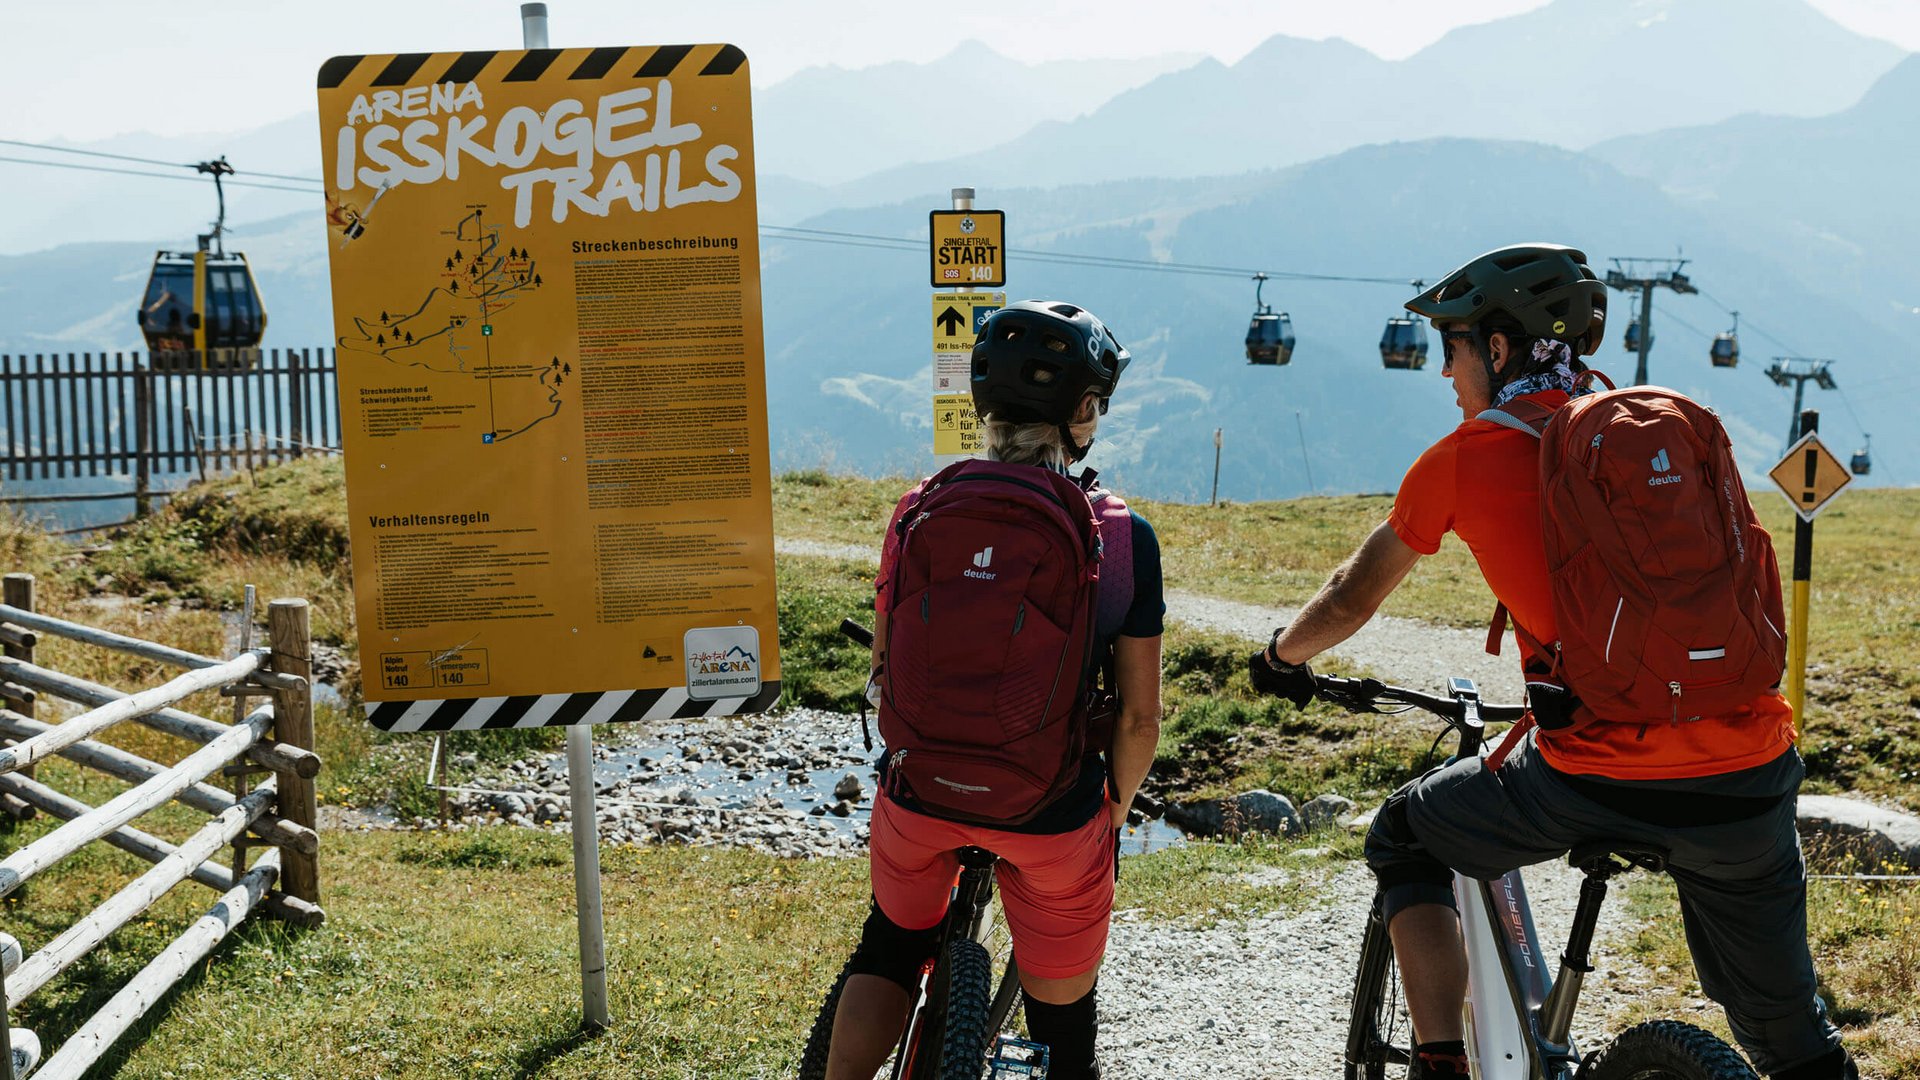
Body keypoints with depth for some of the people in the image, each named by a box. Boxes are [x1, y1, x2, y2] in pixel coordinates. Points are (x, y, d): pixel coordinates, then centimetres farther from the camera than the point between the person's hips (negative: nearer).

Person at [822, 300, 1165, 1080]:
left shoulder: (921, 510, -5)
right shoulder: (1123, 536, -10)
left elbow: (885, 667, 5)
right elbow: (1139, 716, -5)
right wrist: (1116, 807, 14)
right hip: (1053, 812, -2)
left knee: (893, 941, 32)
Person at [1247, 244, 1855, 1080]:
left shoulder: (1463, 458, 4)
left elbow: (1351, 599, 18)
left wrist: (1281, 657, 38)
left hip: (1597, 783, -4)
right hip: (1751, 781, 4)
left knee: (1404, 842, 23)